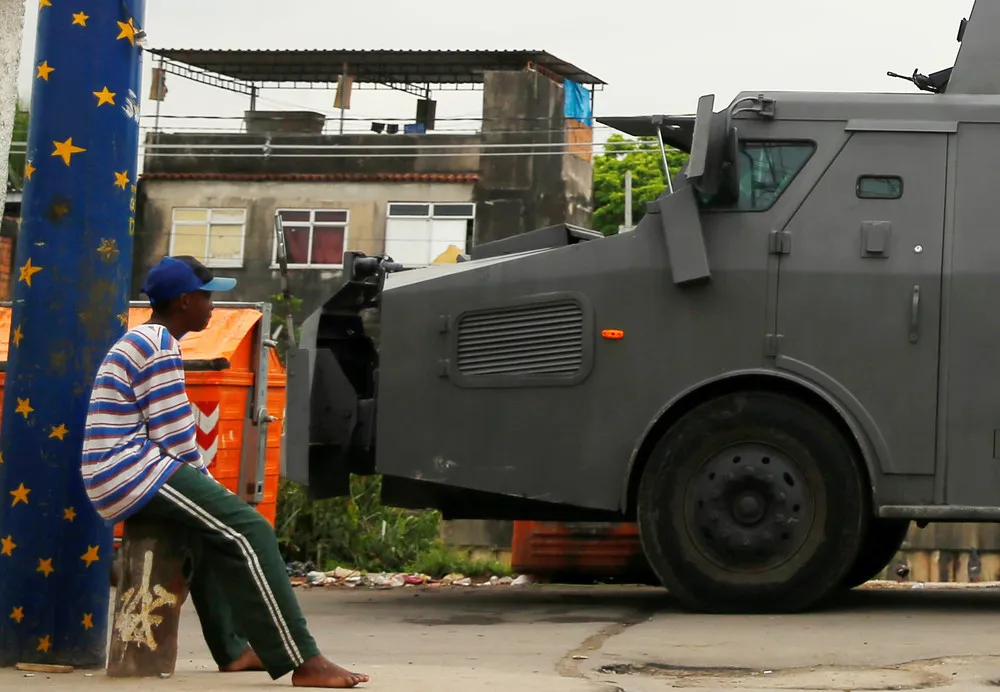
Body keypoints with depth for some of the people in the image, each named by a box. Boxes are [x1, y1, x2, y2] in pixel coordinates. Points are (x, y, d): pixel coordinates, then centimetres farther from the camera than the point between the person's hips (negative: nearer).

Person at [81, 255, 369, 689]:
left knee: (208, 528, 29)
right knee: (248, 530, -17)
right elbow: (175, 438, -15)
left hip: (111, 480, 11)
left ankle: (231, 649, 28)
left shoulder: (140, 341, 21)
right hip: (134, 471, -11)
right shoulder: (160, 347, -11)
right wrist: (209, 487, 0)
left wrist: (206, 490, 16)